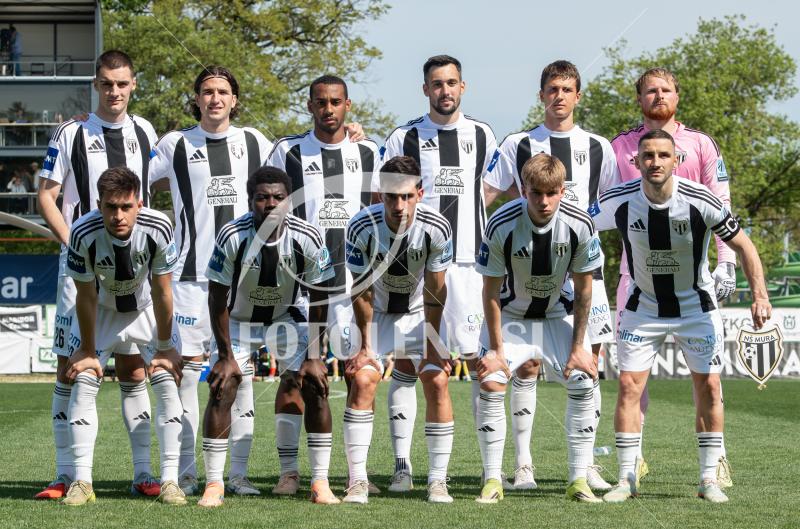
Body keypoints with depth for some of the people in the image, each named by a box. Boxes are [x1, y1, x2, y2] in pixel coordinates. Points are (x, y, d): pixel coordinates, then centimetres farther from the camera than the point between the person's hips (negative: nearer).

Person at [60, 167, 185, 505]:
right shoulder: (83, 234, -33)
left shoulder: (158, 228, -32)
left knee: (168, 383, -10)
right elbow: (86, 296, -19)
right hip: (101, 310, 0)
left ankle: (169, 480, -6)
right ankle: (81, 483, -5)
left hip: (147, 310, 0)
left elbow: (161, 290, -20)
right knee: (83, 384, -9)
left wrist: (165, 347, -12)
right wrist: (87, 350, -10)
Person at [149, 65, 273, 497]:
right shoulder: (176, 144, 4)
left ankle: (238, 472, 6)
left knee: (241, 368, 2)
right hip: (191, 273, -2)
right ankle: (186, 472, 1)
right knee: (187, 365, -4)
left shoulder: (253, 141, 10)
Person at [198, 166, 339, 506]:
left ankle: (320, 484, -2)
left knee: (316, 387, -10)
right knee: (221, 389, -15)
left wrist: (314, 356, -12)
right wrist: (226, 357, -18)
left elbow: (319, 299, -11)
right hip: (239, 318, -1)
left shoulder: (307, 239, -23)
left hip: (286, 316, 1)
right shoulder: (232, 237, -27)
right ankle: (213, 486, -6)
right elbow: (218, 300, -17)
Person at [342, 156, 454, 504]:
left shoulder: (437, 229, -25)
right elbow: (362, 292, -16)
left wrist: (432, 345, -14)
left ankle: (438, 480, -3)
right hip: (375, 313, -1)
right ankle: (358, 481, -11)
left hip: (419, 312, 1)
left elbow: (435, 292, -15)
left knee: (437, 382, -12)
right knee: (363, 381, -16)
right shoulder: (362, 227, -27)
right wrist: (365, 345, -14)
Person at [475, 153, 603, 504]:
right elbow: (491, 292, -17)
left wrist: (578, 346, -9)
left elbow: (583, 289, -10)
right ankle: (492, 481, -7)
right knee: (490, 384, -17)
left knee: (583, 384, -10)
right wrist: (496, 349, -16)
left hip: (557, 315, 2)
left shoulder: (579, 225, -23)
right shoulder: (501, 225, -27)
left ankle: (578, 481, 0)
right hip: (510, 315, -2)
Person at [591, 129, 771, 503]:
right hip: (643, 307, 1)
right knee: (629, 385, -6)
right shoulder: (619, 201, -18)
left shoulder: (700, 200, -22)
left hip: (696, 305, -1)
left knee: (709, 387, -4)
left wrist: (759, 295, -19)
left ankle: (709, 479, 6)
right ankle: (627, 479, 3)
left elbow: (743, 246, -11)